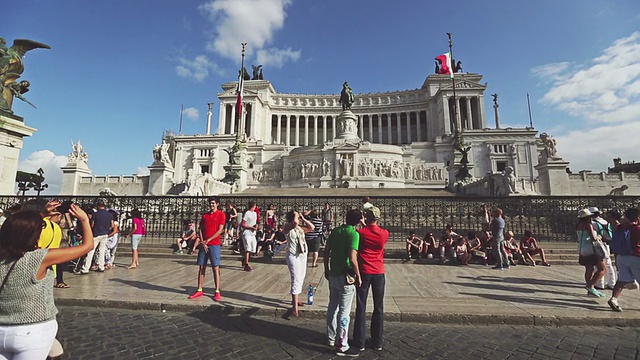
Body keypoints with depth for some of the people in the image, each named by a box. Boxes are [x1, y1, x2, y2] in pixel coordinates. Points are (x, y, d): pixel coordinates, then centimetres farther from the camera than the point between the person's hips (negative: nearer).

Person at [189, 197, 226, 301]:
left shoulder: (221, 214, -3)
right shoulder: (204, 215, 12)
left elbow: (220, 230, -9)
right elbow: (200, 230, 8)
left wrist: (208, 240, -10)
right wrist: (202, 242, -5)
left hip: (214, 245, -5)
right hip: (203, 244, 5)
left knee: (216, 268, -3)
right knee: (201, 267, 8)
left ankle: (217, 292, 2)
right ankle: (199, 290, 18)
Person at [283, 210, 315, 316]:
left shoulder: (300, 228, 13)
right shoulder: (287, 227, -8)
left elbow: (312, 227, 9)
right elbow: (295, 223, -29)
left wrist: (303, 219, 5)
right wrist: (295, 214, -12)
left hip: (303, 255, 8)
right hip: (293, 256, -8)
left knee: (301, 279, 14)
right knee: (296, 279, -11)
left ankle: (295, 299, 30)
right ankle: (295, 306, -7)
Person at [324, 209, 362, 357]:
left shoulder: (335, 231, 4)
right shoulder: (354, 234, -17)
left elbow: (326, 252, 8)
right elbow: (352, 259, -25)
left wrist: (326, 270, 17)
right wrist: (358, 276, -12)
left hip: (333, 275, 7)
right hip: (345, 277, -7)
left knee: (332, 307, 19)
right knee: (344, 311, 4)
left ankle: (331, 338, 35)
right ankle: (342, 346, 15)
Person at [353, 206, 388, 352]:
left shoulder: (360, 232, -8)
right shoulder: (384, 233, -3)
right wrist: (366, 225, 20)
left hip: (364, 273, -2)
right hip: (379, 273, 2)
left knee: (361, 307, 7)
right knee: (378, 308, 13)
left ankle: (360, 342, 14)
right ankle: (377, 342, 22)